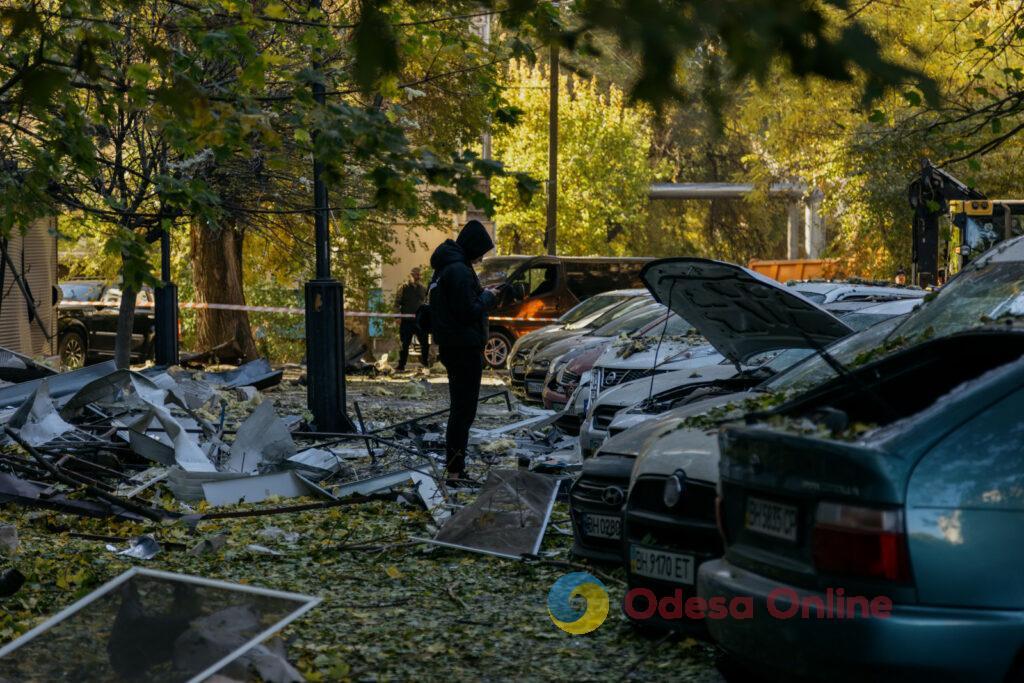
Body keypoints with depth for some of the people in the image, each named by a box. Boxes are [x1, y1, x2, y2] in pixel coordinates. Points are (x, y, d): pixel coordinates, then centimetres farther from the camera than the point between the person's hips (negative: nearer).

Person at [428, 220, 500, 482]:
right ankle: (455, 470, -6)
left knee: (459, 406, 17)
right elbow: (469, 312, -21)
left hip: (450, 346, 10)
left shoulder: (444, 268, 14)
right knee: (464, 409, -7)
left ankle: (454, 466, 23)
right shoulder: (460, 271, -19)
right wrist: (488, 296, -5)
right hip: (465, 347, -10)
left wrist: (482, 293, 10)